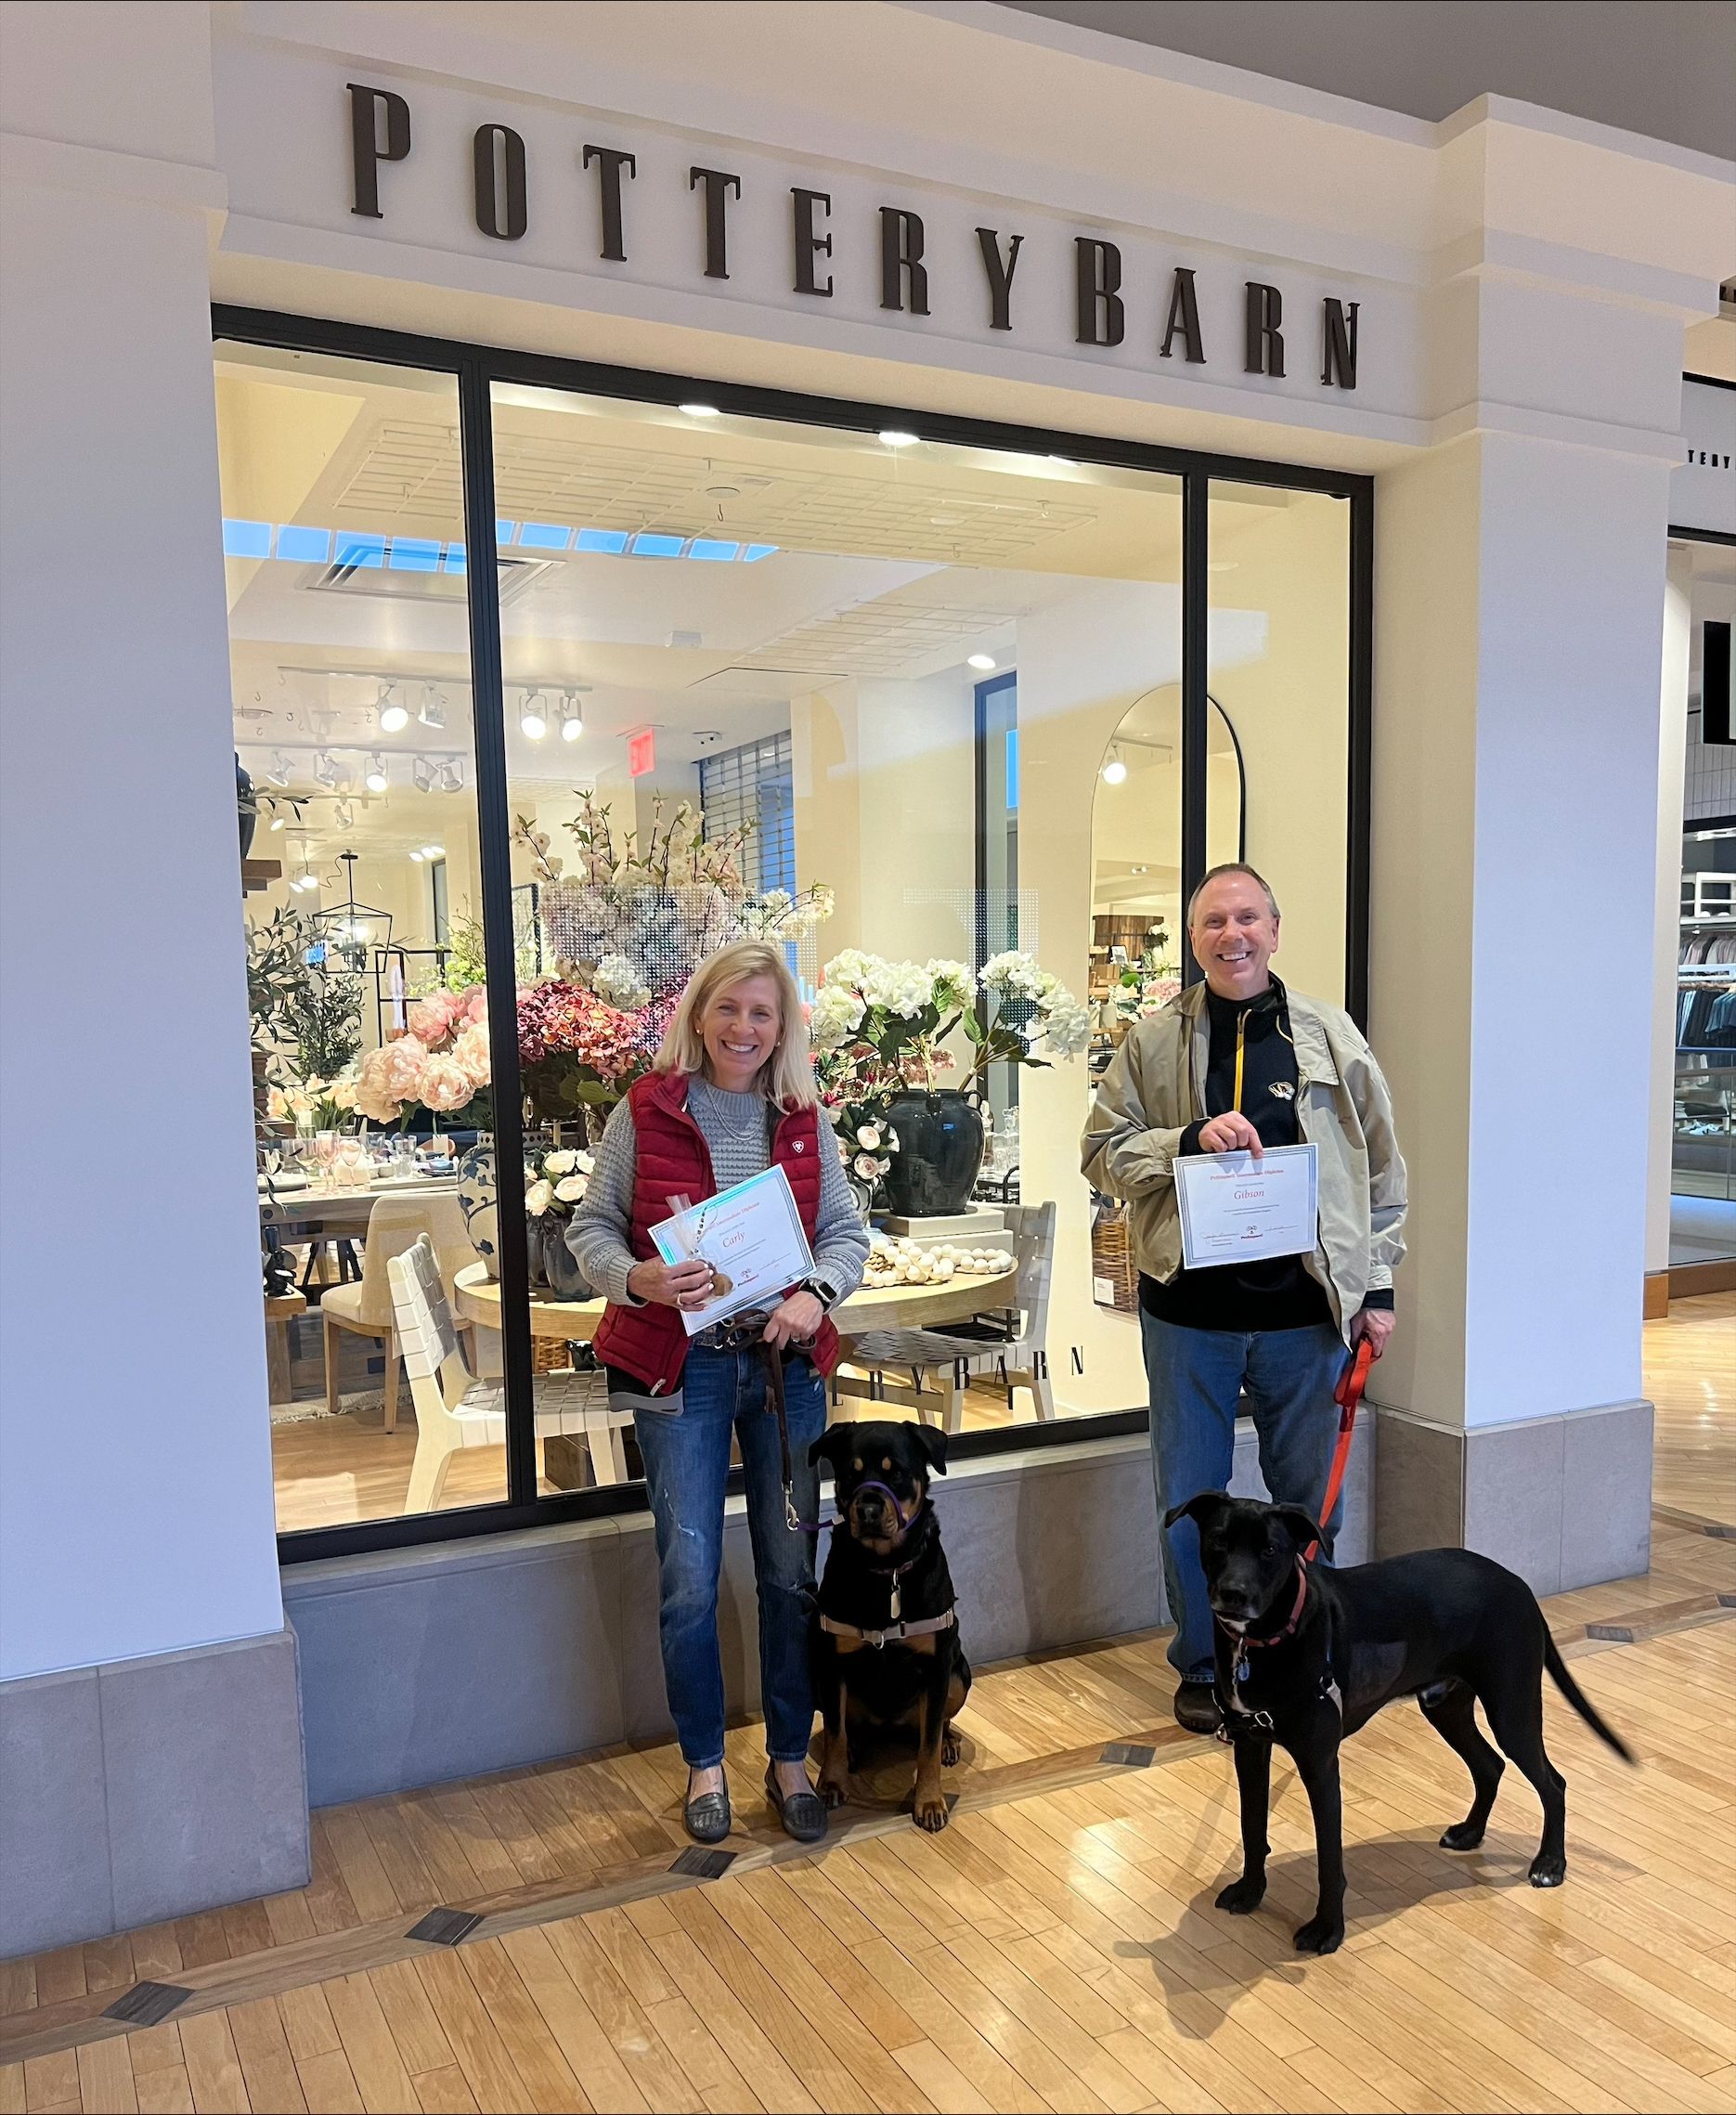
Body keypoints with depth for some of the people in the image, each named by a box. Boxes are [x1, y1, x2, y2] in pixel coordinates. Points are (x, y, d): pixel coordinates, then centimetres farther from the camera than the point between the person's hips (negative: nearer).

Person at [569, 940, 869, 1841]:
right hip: (680, 1367, -2)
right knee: (690, 1579, 3)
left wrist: (817, 1291, -13)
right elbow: (590, 1227, -1)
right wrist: (638, 1278, -20)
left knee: (791, 1571, 10)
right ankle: (704, 1762, 25)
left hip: (786, 1362, 3)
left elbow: (847, 1230, 7)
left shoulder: (805, 1121, 3)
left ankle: (789, 1758, 28)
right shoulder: (645, 1112, -5)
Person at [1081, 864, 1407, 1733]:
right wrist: (1190, 1138, -18)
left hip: (1305, 1309, 1)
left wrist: (1377, 1286, 5)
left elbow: (1380, 1167, 8)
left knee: (1309, 1498, 13)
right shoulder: (1152, 1041, 1)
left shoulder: (1330, 1035, 3)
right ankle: (1204, 1666, 30)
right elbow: (1101, 1151, -2)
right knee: (1190, 1500, 11)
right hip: (1189, 1310, 0)